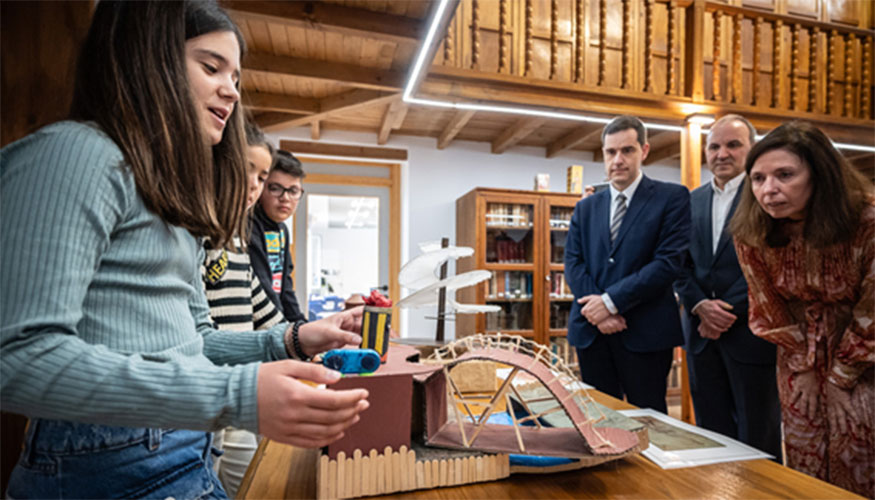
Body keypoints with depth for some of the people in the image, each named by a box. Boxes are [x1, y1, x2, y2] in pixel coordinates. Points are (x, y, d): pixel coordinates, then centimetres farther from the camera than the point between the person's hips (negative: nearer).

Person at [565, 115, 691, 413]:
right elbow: (572, 263, 5)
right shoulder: (585, 207, 13)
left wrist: (611, 301, -15)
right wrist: (596, 310, -10)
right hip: (591, 330, 4)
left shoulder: (672, 197, 1)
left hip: (645, 332, -3)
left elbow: (669, 262, -10)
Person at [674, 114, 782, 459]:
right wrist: (700, 306, -7)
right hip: (701, 333, 4)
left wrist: (729, 312, -15)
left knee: (757, 439, 9)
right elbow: (681, 264, 7)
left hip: (749, 333, -4)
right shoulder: (693, 201, 11)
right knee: (711, 434, 15)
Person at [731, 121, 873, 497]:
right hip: (801, 352, 2)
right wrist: (803, 366, 2)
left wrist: (841, 378, -6)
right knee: (806, 468, 12)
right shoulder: (751, 234, -18)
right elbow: (768, 305, -3)